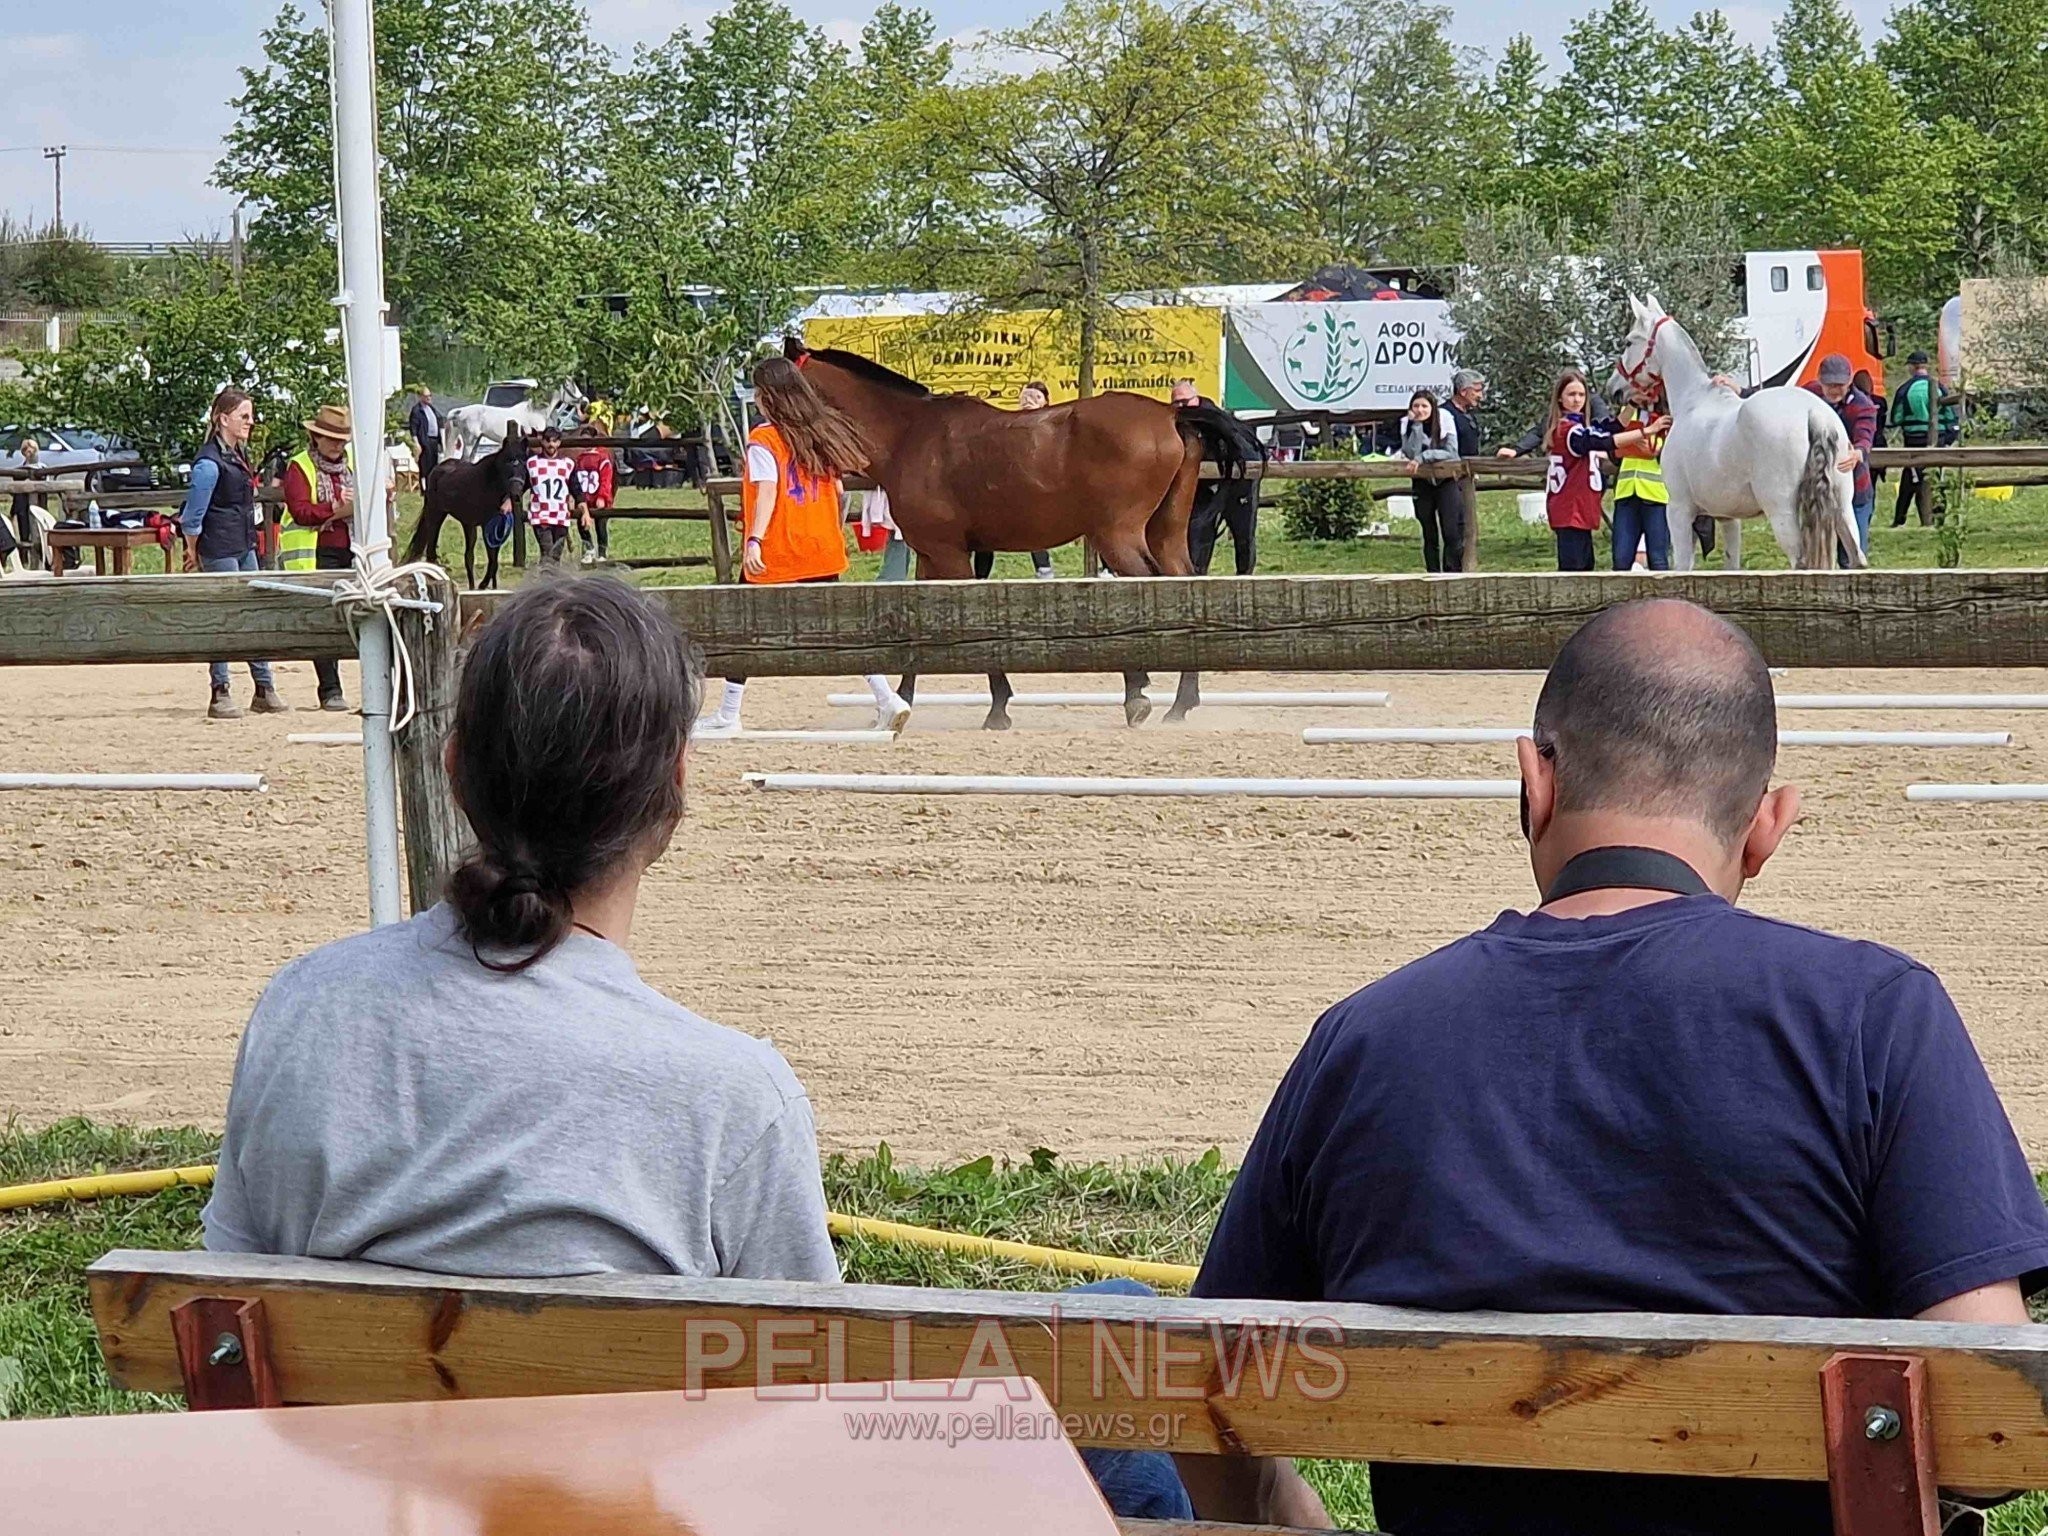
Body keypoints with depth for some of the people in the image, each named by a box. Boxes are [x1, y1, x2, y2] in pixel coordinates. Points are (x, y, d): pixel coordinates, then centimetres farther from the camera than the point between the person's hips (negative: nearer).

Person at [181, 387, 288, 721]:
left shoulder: (239, 454, 11)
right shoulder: (209, 462, -17)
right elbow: (193, 517, -13)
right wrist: (195, 555, -6)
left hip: (244, 545, 9)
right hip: (219, 551, -9)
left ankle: (264, 690, 17)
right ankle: (220, 696, 1)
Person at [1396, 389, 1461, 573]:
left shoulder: (1445, 421, -7)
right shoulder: (1408, 425, -3)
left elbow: (1451, 452, -14)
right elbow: (1410, 454, -17)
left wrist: (1422, 457, -21)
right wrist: (1417, 425, -20)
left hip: (1446, 480, -2)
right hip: (1422, 484, 2)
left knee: (1452, 533, -11)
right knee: (1428, 535, 6)